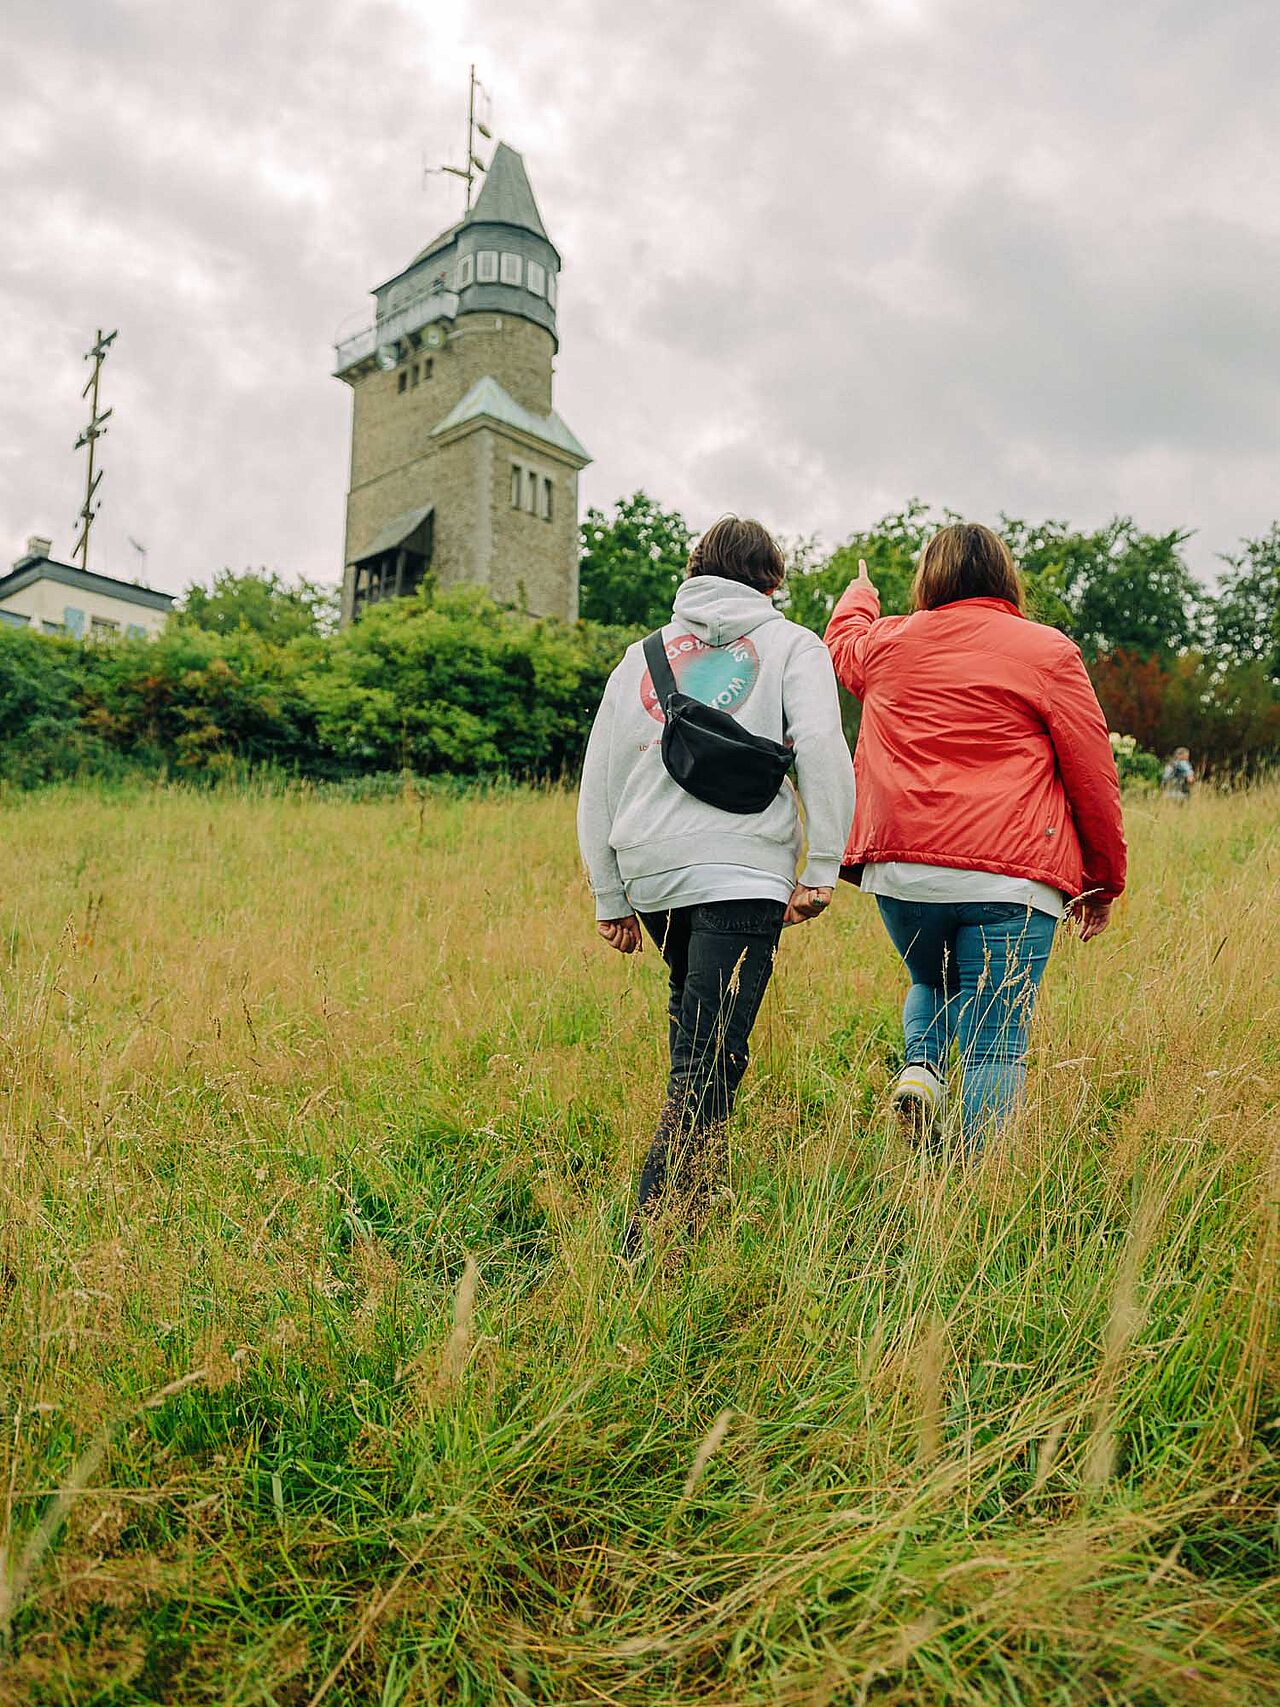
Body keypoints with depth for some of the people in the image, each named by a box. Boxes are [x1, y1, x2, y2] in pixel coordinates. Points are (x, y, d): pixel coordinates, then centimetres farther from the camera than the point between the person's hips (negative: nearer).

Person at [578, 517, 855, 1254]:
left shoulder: (643, 654, 21)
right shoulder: (792, 645, 11)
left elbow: (597, 784, 18)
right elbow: (822, 751, -7)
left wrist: (609, 899, 21)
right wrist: (822, 870, -5)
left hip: (650, 875, 5)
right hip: (742, 874, -5)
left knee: (693, 1017, 27)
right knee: (710, 1062, -8)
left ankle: (694, 1153, 29)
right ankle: (652, 1242, -14)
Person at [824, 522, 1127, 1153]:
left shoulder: (885, 642, 12)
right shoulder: (1048, 652, 3)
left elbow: (843, 638, 38)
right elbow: (1093, 776, 3)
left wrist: (861, 591, 60)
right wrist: (1102, 880, 13)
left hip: (899, 867, 3)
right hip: (1008, 876, -3)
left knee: (931, 982, 28)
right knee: (995, 1039, 2)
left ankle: (919, 1067, 3)